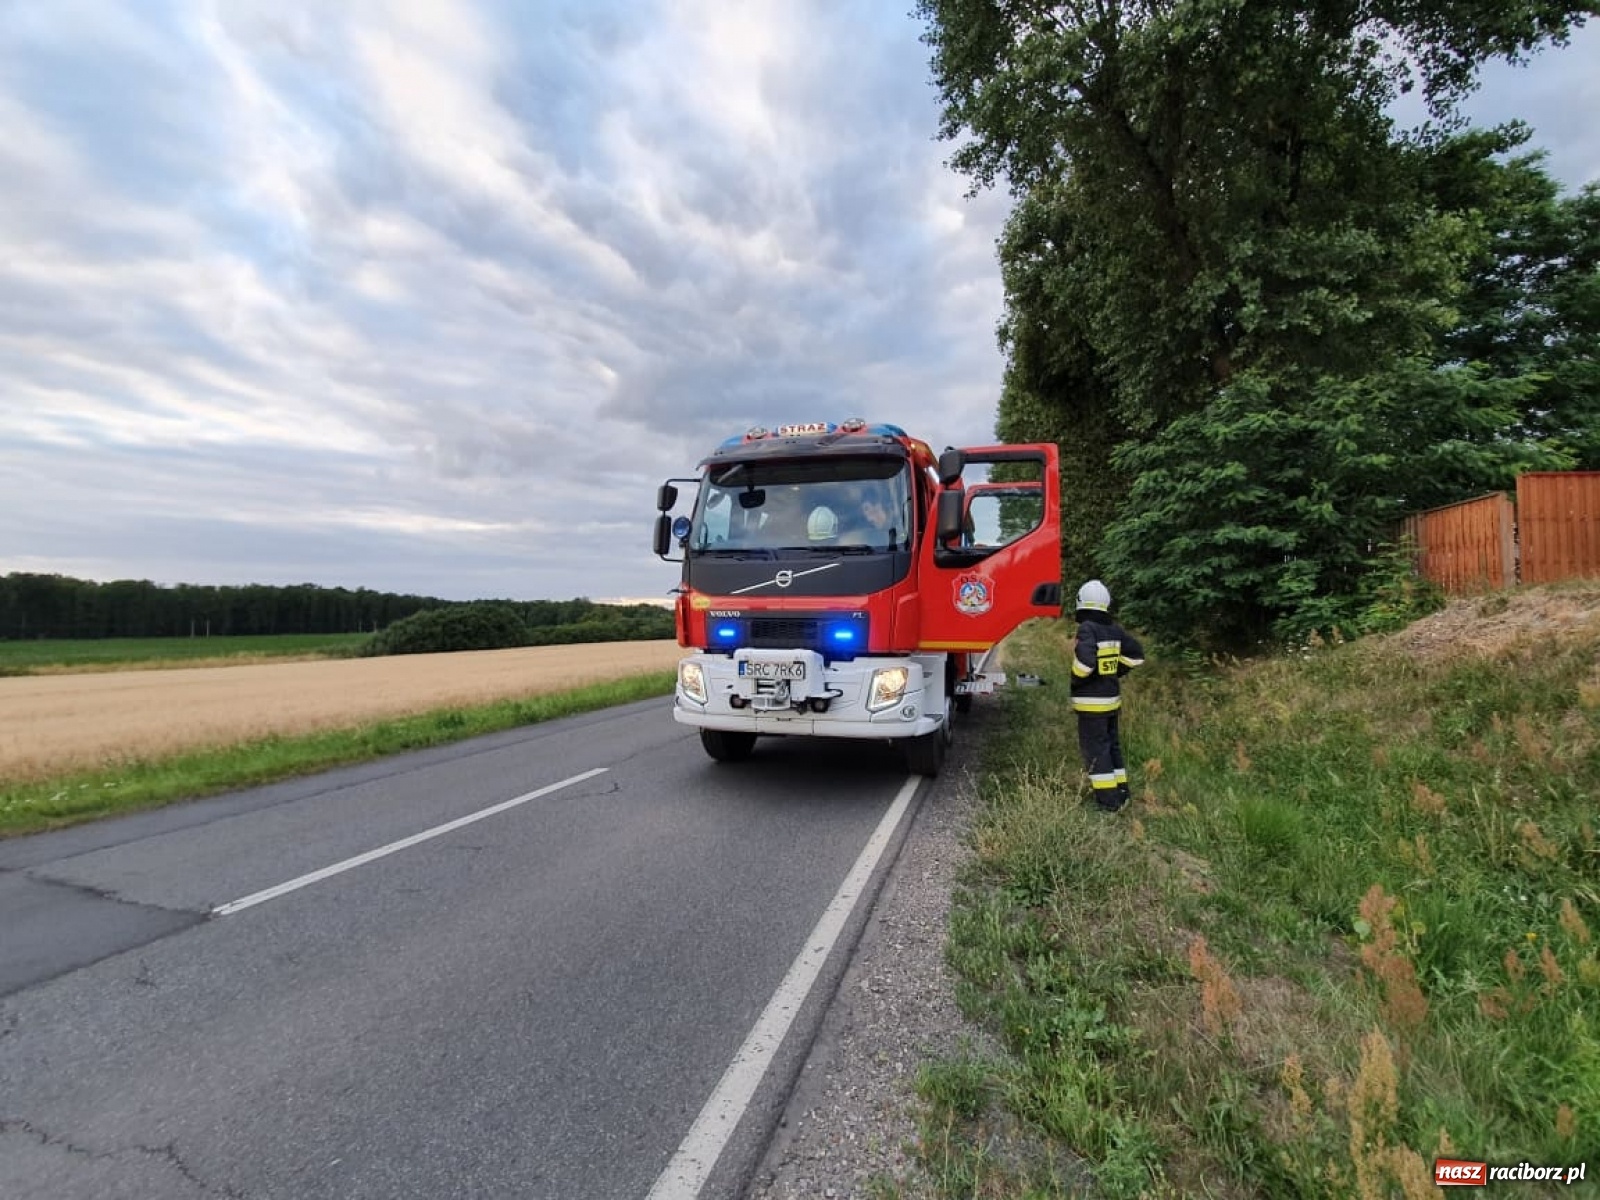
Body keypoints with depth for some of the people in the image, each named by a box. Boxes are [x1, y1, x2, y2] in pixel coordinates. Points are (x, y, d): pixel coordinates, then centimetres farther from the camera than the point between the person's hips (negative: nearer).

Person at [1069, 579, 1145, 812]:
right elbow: (1136, 655, 13)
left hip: (1091, 702, -8)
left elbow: (1085, 661, -29)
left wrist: (1076, 680, -11)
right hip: (1112, 698, 8)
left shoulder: (1087, 629, -18)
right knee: (1112, 745, 19)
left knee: (1095, 749, -1)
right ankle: (1121, 793, 28)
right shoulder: (1115, 629, 5)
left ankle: (1108, 801, 1)